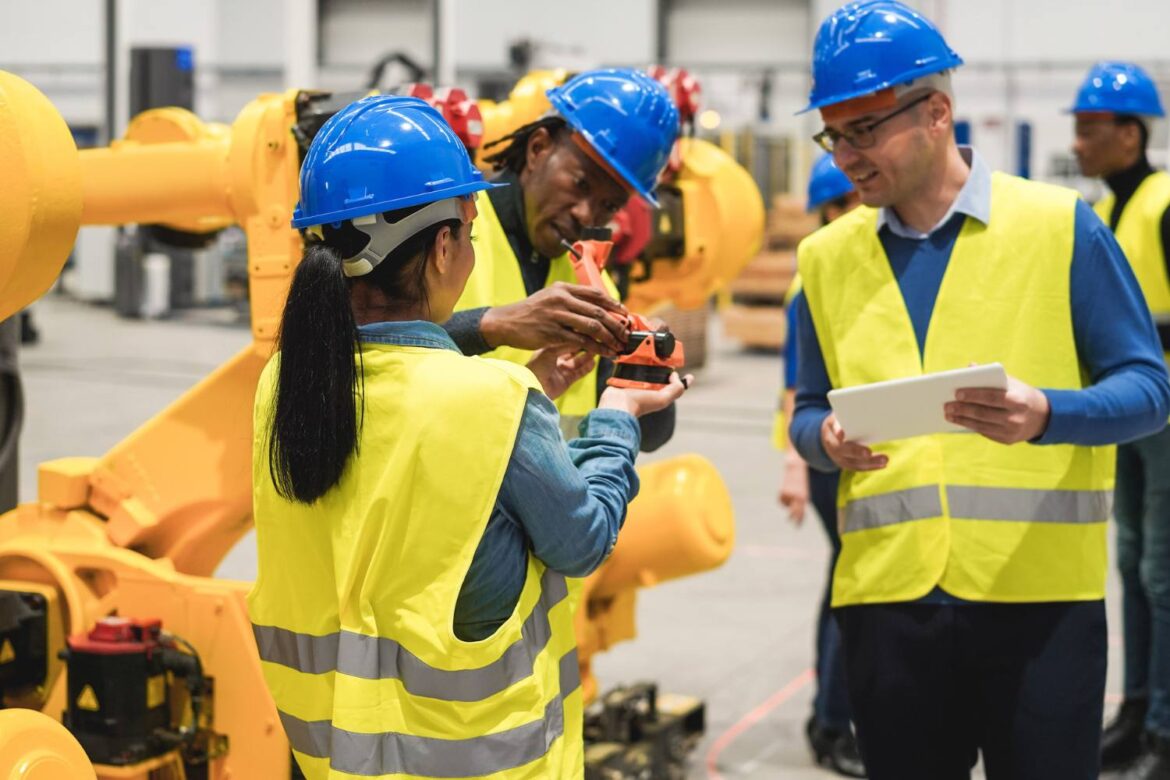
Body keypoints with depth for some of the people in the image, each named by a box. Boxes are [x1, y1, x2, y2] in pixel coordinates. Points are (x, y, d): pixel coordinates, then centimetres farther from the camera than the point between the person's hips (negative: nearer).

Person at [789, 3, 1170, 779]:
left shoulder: (1061, 225, -2)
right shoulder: (827, 255, 9)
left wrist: (1047, 415, -22)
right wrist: (826, 439, -9)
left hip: (1041, 598, -3)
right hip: (886, 599, 3)